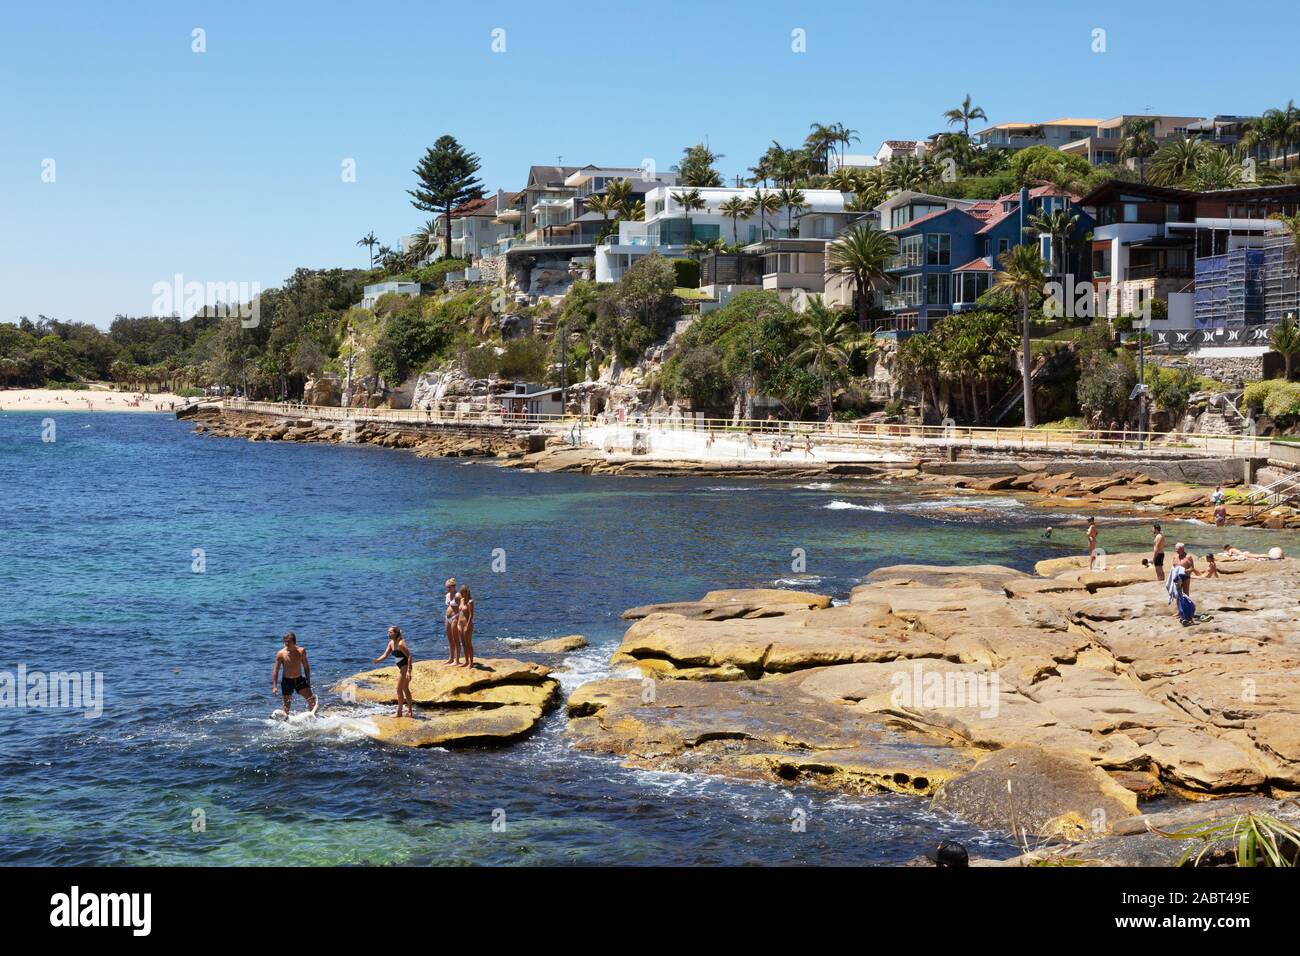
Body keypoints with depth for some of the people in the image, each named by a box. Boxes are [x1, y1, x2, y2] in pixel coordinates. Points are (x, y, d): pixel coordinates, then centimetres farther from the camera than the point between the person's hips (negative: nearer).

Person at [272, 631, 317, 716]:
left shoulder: (301, 651, 0)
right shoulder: (281, 654, -8)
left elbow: (306, 667, 10)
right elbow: (275, 670, -5)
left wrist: (308, 681, 9)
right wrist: (274, 686, -10)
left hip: (299, 679, 2)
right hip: (287, 681, -2)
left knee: (311, 699, -10)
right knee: (287, 705, 2)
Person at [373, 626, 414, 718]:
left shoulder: (401, 644, -22)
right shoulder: (391, 643, 5)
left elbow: (409, 656, -23)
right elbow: (385, 654, 7)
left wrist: (408, 671, -27)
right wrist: (378, 660, -13)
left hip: (405, 667, -10)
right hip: (401, 668, 10)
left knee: (399, 689, -4)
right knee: (405, 689, 17)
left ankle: (399, 712, 5)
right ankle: (410, 711, 27)